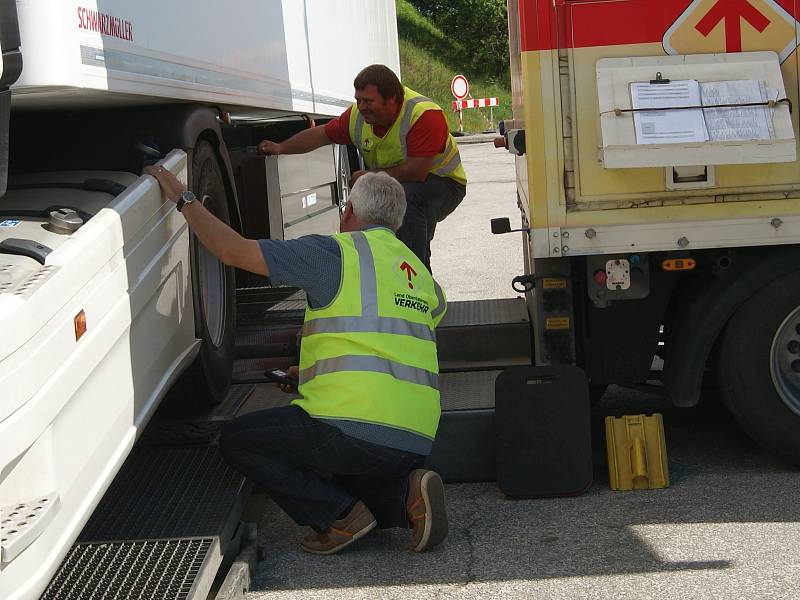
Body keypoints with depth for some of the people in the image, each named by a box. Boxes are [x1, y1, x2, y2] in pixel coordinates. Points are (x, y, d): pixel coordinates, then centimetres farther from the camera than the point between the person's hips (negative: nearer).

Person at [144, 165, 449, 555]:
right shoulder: (420, 273, 20)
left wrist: (183, 198, 13)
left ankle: (341, 515, -2)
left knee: (237, 440, 11)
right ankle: (406, 494, 4)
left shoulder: (336, 252, -2)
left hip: (355, 430, -7)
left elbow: (233, 251, -2)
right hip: (418, 442, 7)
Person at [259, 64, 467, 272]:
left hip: (442, 182, -8)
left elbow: (416, 172, -34)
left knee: (407, 197, -36)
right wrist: (280, 148, -6)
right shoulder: (358, 115, -9)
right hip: (395, 187, 8)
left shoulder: (424, 115, -31)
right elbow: (321, 134, 6)